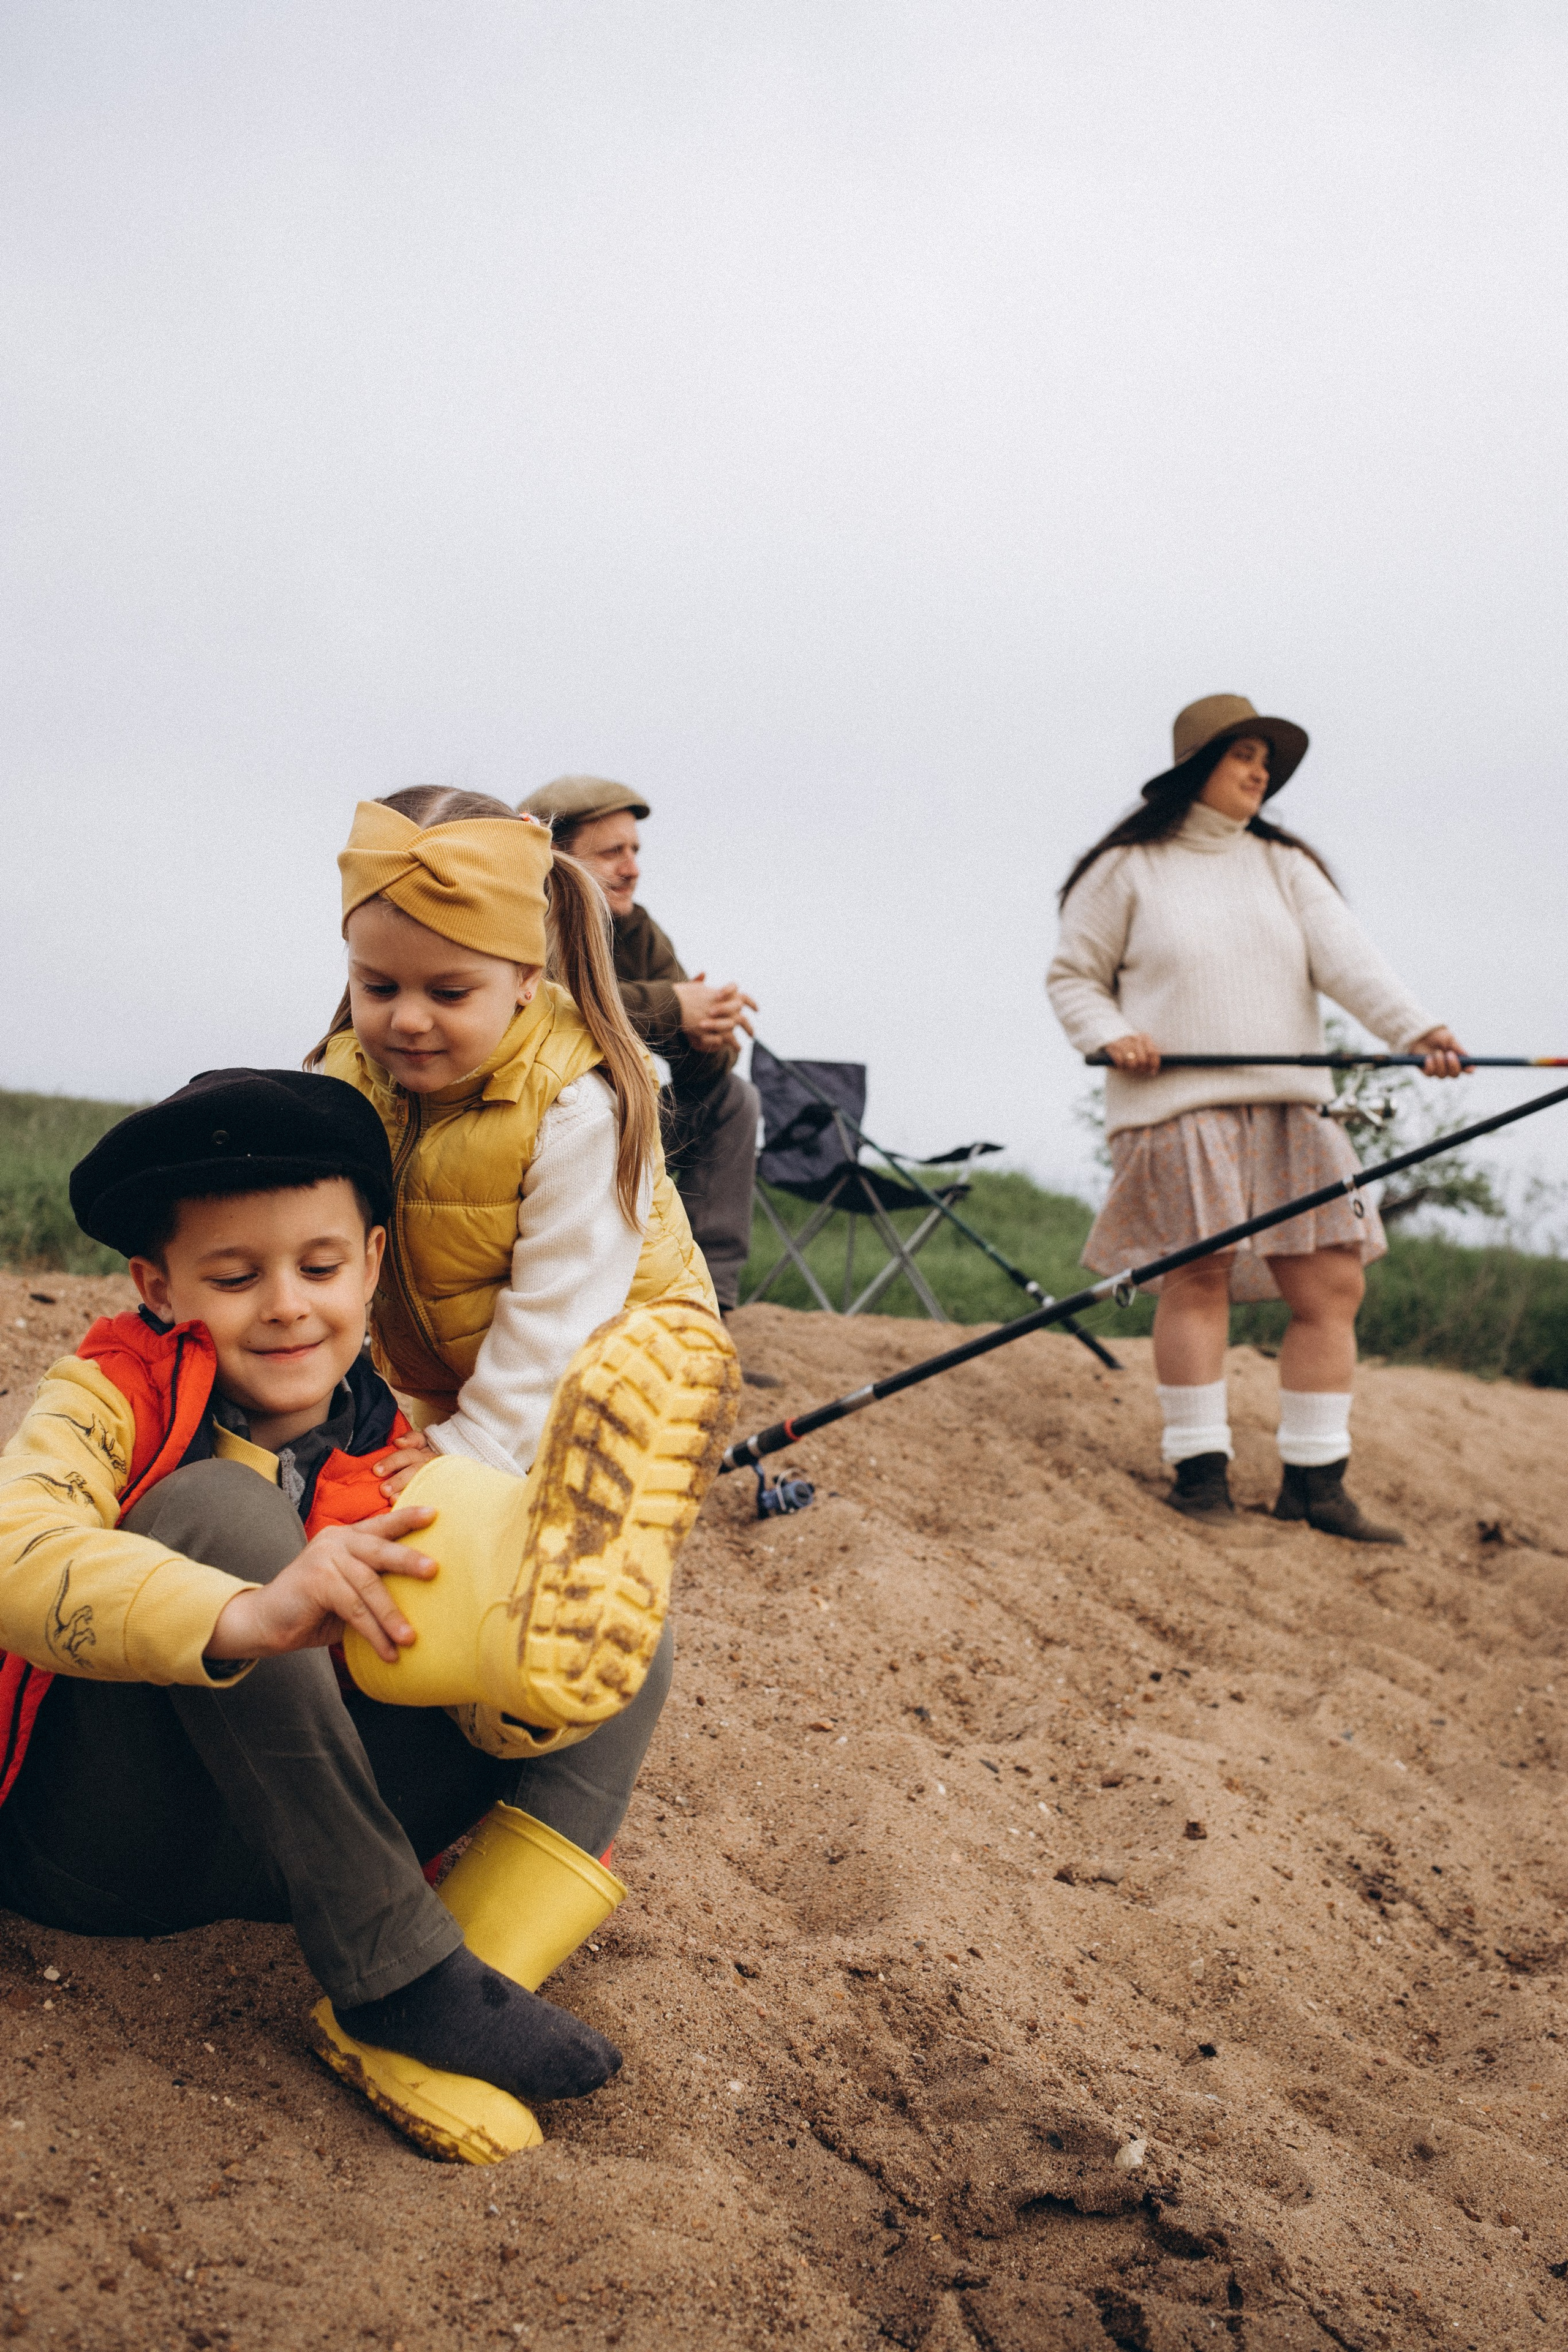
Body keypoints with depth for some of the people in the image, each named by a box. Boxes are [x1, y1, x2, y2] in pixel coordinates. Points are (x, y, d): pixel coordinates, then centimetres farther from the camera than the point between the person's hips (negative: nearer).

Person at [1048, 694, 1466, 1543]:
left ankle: (1314, 1479, 7)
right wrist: (1111, 1035, -12)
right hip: (1177, 1104, -4)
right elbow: (1072, 977, 8)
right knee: (1198, 1274, -11)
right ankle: (1199, 1464, 1)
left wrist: (1414, 1029, -17)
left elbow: (1345, 957, -1)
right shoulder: (1128, 869, 5)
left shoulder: (1285, 868, 15)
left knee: (1332, 1283, -1)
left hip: (1290, 1108, 4)